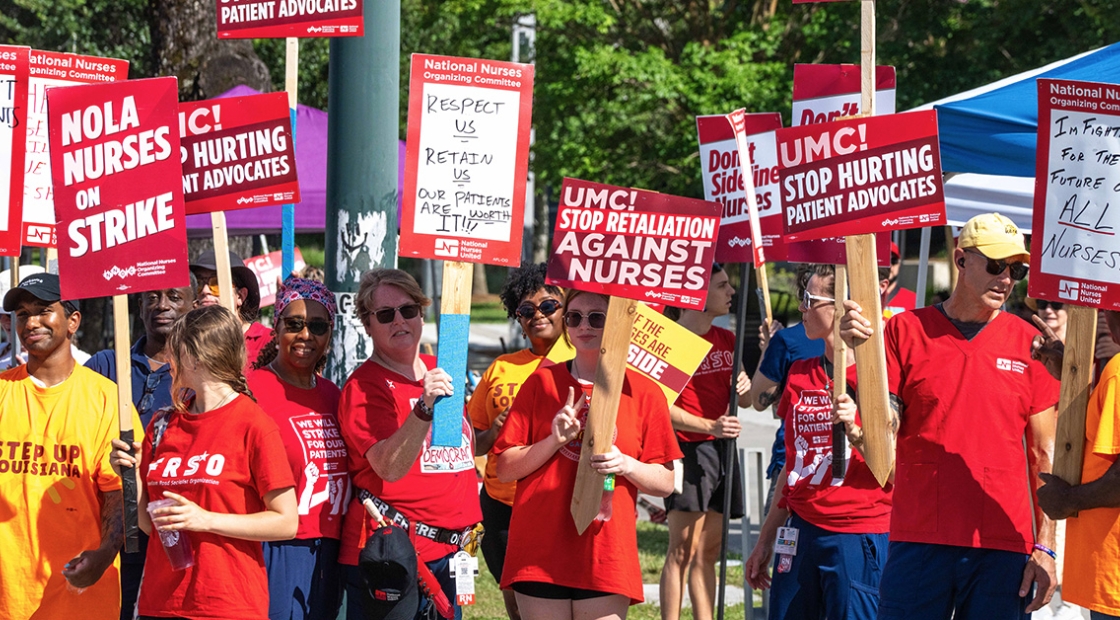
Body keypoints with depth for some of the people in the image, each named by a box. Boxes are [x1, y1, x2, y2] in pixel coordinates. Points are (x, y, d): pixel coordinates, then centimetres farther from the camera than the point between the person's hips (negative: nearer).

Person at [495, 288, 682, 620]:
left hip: (606, 556, -1)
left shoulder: (644, 392, 6)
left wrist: (626, 465, -12)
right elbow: (505, 469, 5)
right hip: (540, 552, 1)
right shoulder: (542, 382, 7)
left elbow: (665, 483, 7)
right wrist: (554, 441, -10)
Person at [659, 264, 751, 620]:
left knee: (708, 552, 10)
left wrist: (744, 388, -4)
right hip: (689, 447, -8)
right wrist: (709, 426, -24)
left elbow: (745, 401, 19)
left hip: (724, 449, 8)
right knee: (682, 549, -11)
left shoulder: (726, 340, 14)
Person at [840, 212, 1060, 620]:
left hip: (1003, 545, 1)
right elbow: (883, 428, -2)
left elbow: (1044, 453, 8)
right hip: (918, 540, -1)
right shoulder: (907, 330, 4)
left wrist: (1045, 546, 1)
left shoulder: (1027, 343, 7)